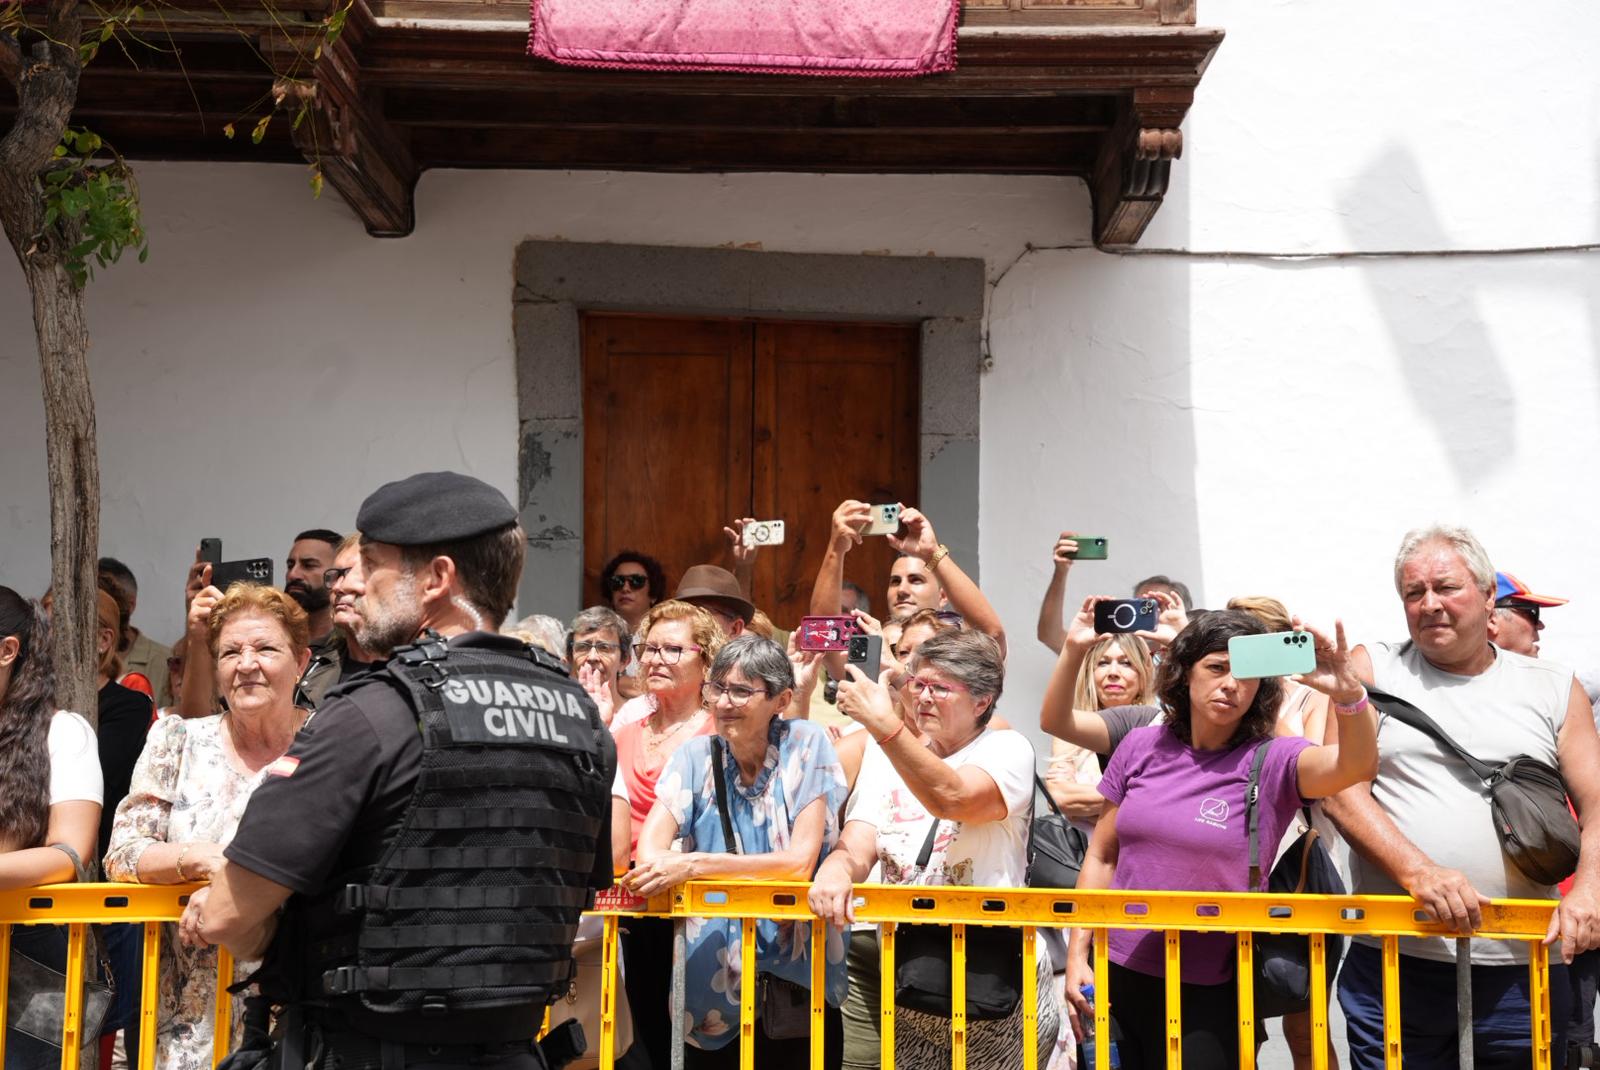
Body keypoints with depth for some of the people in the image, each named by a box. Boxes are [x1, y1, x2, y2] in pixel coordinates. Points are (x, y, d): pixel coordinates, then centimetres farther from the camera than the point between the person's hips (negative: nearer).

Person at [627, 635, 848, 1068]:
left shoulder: (806, 745, -7)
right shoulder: (696, 756, 1)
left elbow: (800, 861, -16)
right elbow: (649, 850, -11)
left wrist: (695, 865, -25)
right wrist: (657, 867, -34)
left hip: (799, 974, -3)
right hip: (713, 971, 3)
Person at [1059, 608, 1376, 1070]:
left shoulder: (1271, 762, -8)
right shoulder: (1141, 748, 1)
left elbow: (1355, 765, -28)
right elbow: (1102, 857, 8)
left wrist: (1349, 694, -46)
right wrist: (1077, 954, 3)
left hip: (1205, 996, -3)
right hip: (1116, 978, 3)